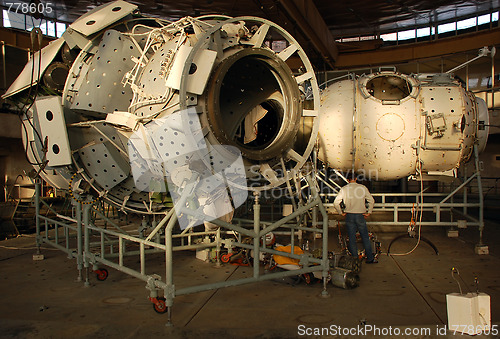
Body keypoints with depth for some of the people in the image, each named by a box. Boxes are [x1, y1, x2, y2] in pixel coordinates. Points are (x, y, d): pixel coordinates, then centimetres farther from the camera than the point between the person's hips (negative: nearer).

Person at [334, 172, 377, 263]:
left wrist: (341, 212, 7)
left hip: (349, 216, 1)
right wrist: (369, 212, 7)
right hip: (360, 215, -1)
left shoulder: (344, 189, -2)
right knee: (365, 237, 9)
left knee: (352, 238, 7)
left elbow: (336, 202, -4)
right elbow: (371, 200, -1)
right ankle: (370, 258, 13)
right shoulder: (363, 187, -2)